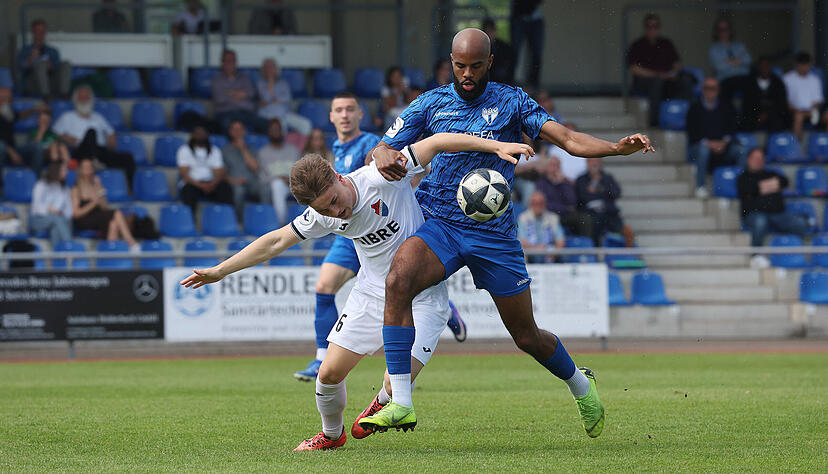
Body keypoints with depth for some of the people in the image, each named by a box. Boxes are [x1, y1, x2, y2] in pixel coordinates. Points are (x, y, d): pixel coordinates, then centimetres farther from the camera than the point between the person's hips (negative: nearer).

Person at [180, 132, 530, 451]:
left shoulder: (380, 179, -25)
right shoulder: (323, 215, -8)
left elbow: (437, 142, -23)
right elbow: (276, 242, 4)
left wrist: (495, 145, -29)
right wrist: (220, 271, 5)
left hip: (421, 298, -5)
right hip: (371, 293, 5)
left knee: (397, 385, -17)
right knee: (330, 373, -2)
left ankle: (382, 405, 22)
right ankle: (332, 434, 29)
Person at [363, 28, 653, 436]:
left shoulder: (511, 103, 2)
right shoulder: (430, 104, 6)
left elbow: (567, 138, -7)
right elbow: (381, 149, 2)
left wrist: (617, 147, -24)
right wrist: (383, 157, -24)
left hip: (494, 233, 0)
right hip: (440, 227, 0)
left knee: (526, 336, 7)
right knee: (398, 279, -31)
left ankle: (580, 385, 40)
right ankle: (400, 403, -31)